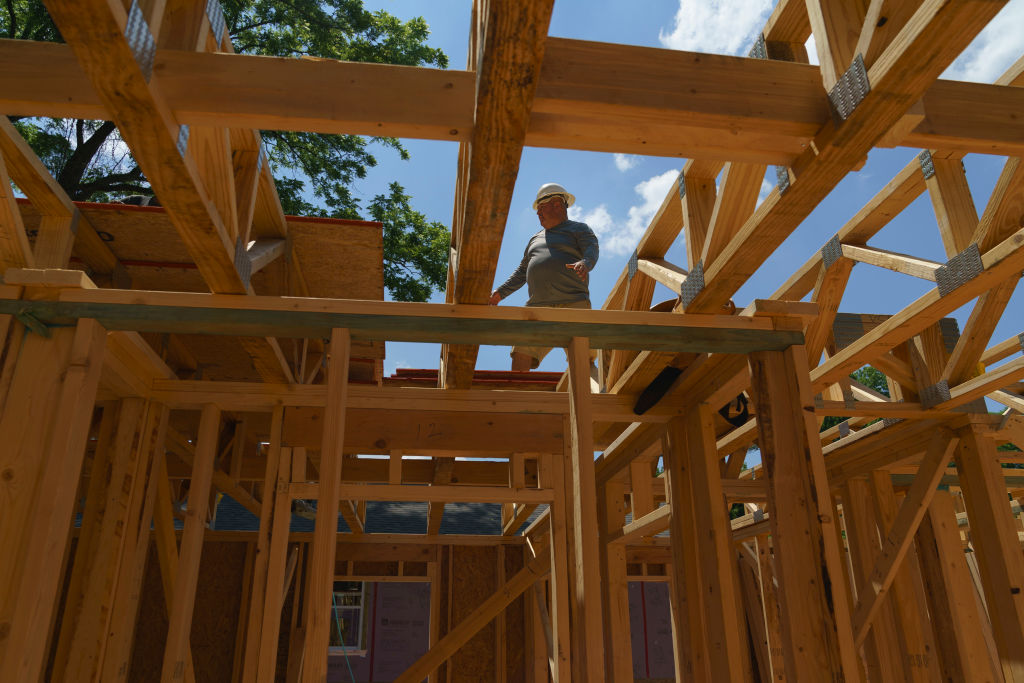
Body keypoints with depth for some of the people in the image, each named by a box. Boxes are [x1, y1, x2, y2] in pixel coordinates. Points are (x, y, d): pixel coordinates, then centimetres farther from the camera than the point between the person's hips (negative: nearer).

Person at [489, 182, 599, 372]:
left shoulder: (579, 229, 11)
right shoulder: (536, 239, 28)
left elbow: (592, 250, -8)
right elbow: (522, 272, 29)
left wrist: (584, 263, -32)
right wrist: (500, 293, 18)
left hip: (572, 303, -5)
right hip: (538, 305, 5)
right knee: (520, 356, -10)